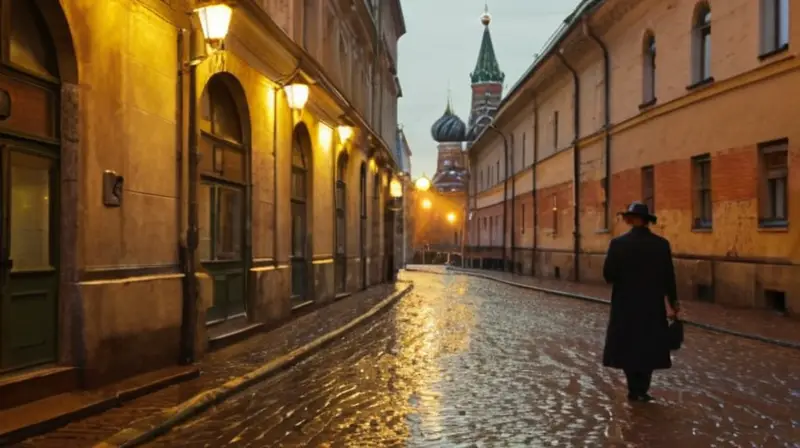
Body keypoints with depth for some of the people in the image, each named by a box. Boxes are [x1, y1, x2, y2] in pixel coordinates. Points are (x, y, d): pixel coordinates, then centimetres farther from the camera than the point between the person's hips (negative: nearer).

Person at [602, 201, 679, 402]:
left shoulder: (618, 243, -9)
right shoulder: (662, 244, -4)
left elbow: (608, 274, -10)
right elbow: (668, 277, -2)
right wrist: (673, 303, 9)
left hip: (625, 304, -1)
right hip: (653, 305, 1)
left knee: (628, 346, 10)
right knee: (648, 347, 12)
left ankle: (635, 390, 12)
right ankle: (641, 390, 13)